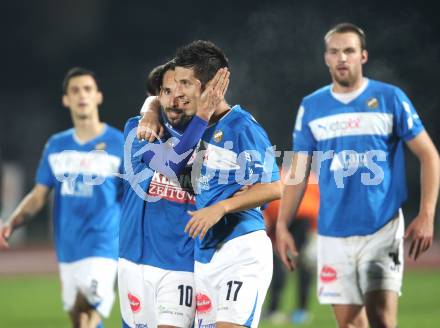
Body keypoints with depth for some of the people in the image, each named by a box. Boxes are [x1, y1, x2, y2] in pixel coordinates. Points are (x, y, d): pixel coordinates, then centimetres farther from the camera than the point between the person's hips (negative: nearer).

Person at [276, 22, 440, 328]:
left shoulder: (390, 98, 0)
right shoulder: (311, 106, 8)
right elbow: (298, 171, 13)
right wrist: (282, 226, 6)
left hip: (382, 227, -3)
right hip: (333, 232, 3)